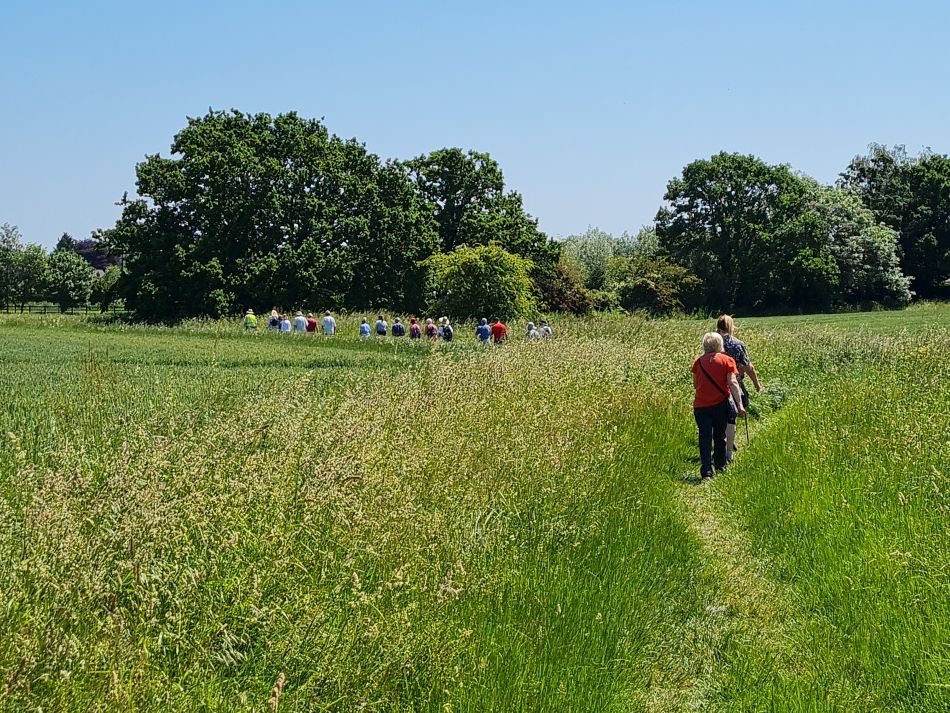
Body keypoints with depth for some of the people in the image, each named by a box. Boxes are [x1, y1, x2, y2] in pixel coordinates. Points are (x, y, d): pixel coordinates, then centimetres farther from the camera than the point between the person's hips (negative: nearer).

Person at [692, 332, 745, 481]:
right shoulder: (727, 361, -5)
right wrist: (740, 404, -16)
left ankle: (706, 471, -10)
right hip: (721, 404, 0)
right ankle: (720, 465, 31)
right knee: (720, 436, 18)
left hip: (700, 406, 0)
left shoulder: (698, 362, 1)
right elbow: (732, 383, -14)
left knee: (705, 438, 0)